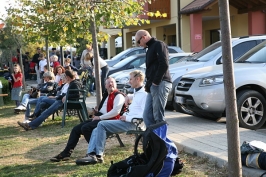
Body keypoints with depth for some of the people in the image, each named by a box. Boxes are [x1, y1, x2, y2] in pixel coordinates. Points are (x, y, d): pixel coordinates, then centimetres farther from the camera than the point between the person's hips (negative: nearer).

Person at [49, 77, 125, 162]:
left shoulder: (118, 96, -7)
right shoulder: (106, 95, 22)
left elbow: (116, 111, -21)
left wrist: (100, 117, -17)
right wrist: (97, 111, 9)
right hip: (101, 119, 10)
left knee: (85, 128, -26)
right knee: (76, 129, 1)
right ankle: (66, 153, 0)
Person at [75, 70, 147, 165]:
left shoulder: (144, 94, -11)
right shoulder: (137, 93, 20)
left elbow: (144, 115, -23)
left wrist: (127, 117, -18)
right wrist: (128, 96, 26)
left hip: (132, 123, -10)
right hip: (126, 120, 10)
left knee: (101, 124, -21)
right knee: (96, 130, -1)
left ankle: (98, 155, -17)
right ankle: (91, 154, -15)